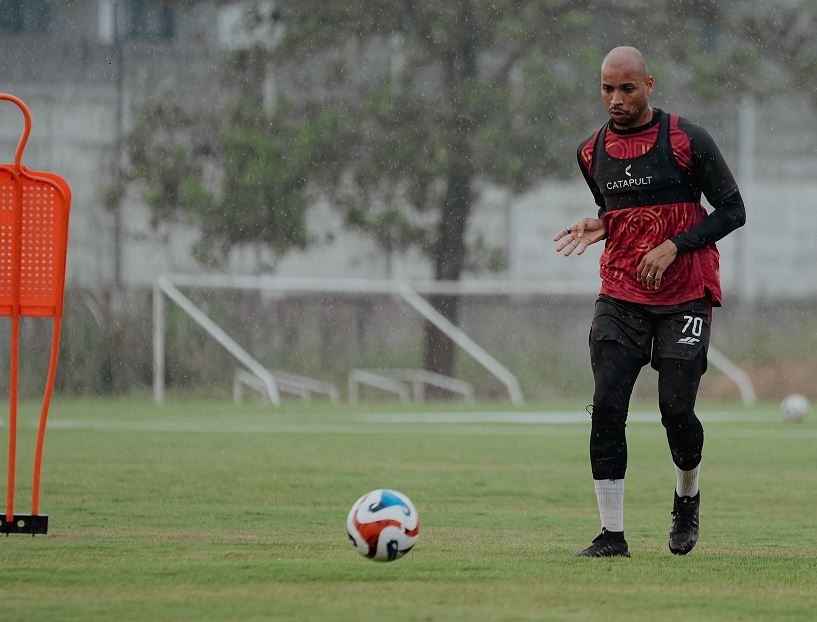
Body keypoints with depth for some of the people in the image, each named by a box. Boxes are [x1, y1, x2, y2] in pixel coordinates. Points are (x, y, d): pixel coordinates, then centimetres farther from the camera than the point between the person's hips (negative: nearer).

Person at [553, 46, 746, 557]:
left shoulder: (688, 141, -8)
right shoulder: (593, 153, 7)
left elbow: (732, 211, -5)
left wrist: (674, 246, -16)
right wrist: (599, 227, 0)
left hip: (685, 298, -3)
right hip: (620, 299, 4)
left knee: (676, 410, -6)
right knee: (607, 408, -10)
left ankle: (688, 498, 26)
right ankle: (612, 535, -6)